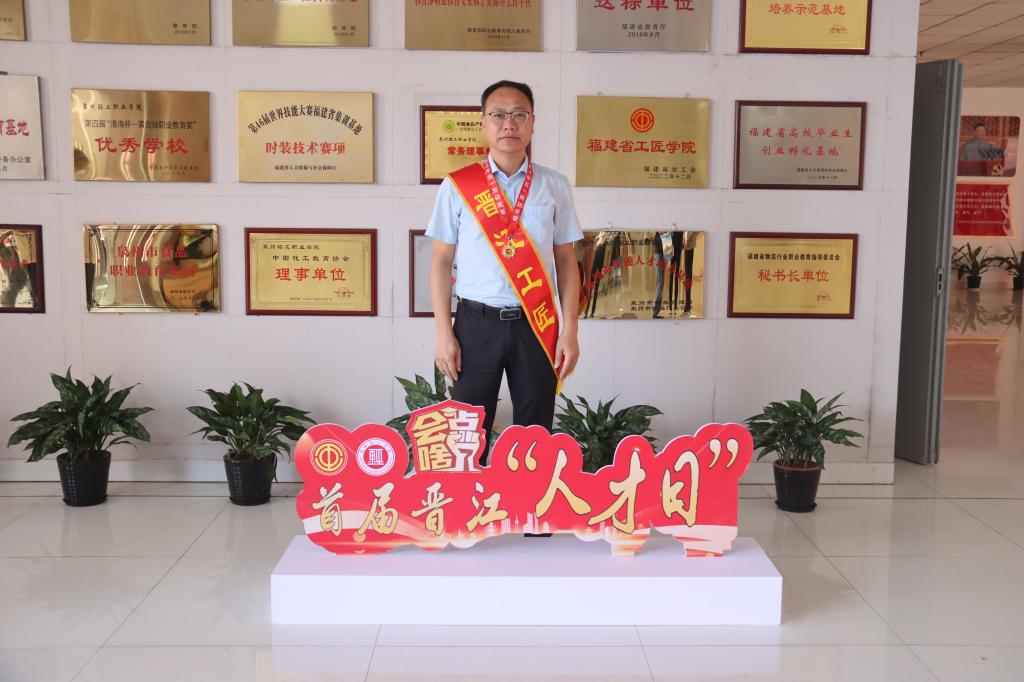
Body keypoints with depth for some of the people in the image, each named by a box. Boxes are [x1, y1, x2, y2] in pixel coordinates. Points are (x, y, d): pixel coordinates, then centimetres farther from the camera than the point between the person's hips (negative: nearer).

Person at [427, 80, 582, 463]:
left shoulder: (554, 186, 4)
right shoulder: (457, 186, 1)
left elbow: (566, 260, 6)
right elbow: (441, 261, 2)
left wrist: (569, 330, -2)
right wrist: (444, 334, -5)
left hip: (537, 326, 1)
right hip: (477, 324, -1)